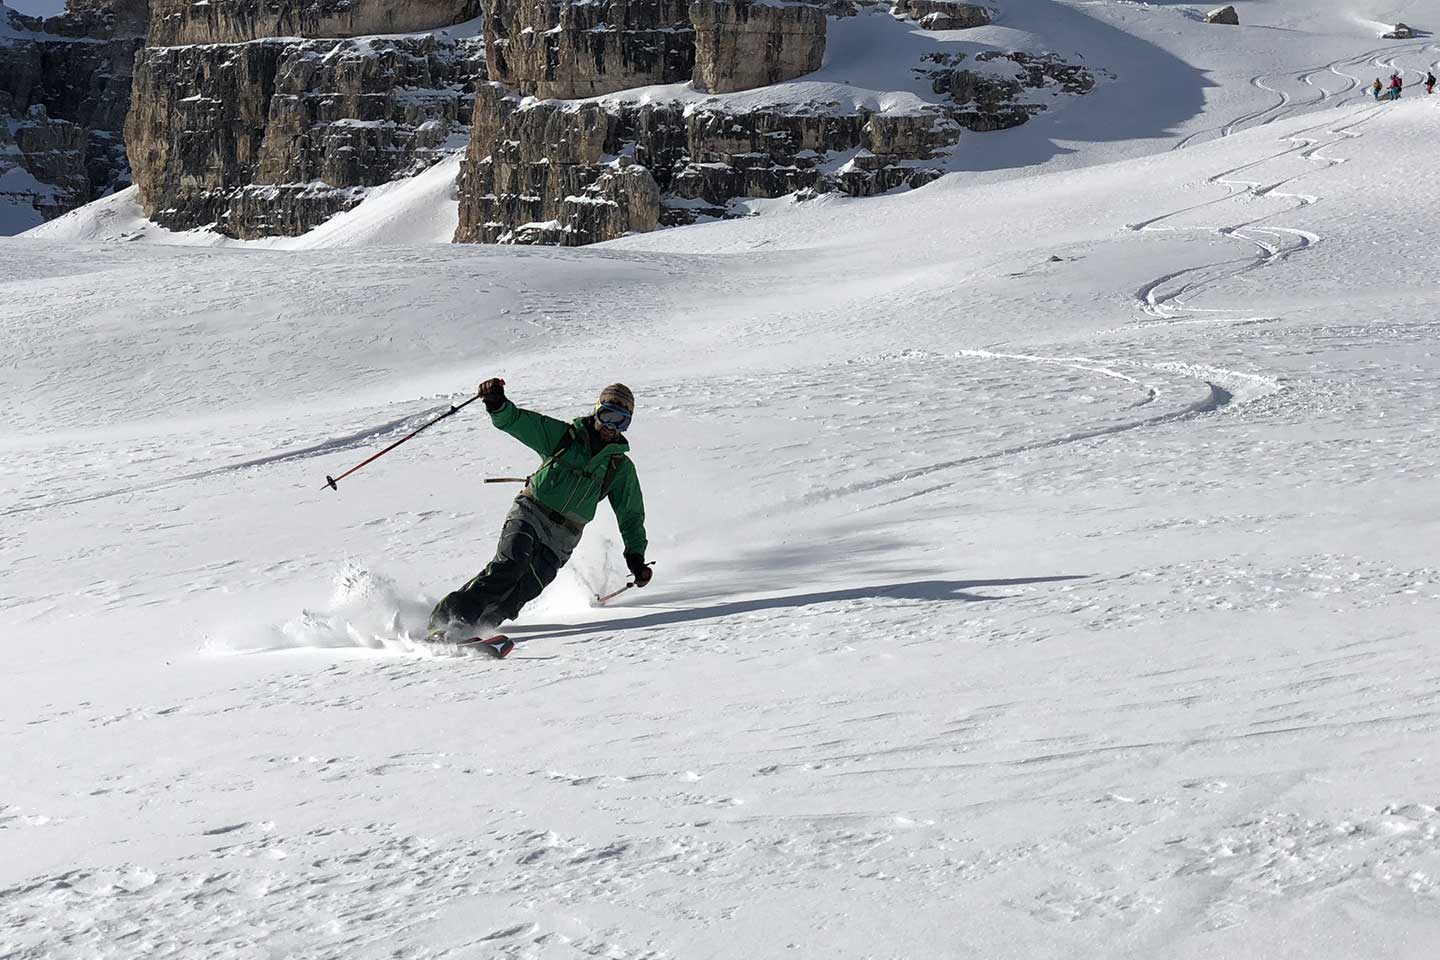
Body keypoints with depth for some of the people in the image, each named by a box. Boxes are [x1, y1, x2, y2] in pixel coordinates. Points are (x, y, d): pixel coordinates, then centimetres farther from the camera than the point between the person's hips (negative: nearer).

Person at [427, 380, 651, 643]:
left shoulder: (621, 468, 12)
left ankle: (468, 628, -22)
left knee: (524, 590, -19)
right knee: (510, 565, -27)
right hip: (529, 514, -2)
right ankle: (447, 615, -28)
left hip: (561, 540, 2)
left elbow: (632, 516, 18)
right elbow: (515, 421, -2)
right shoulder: (563, 435, 7)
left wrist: (636, 556, 8)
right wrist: (497, 404, -24)